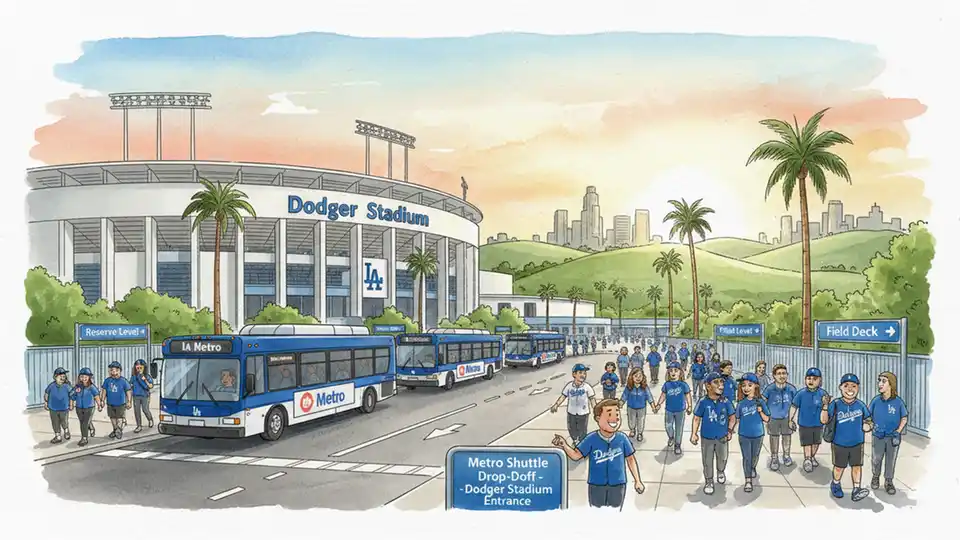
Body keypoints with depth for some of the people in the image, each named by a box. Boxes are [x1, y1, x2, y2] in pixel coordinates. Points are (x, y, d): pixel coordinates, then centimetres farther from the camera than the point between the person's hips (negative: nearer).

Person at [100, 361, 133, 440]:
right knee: (112, 418, 16)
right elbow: (104, 391, 4)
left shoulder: (123, 381, -12)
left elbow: (128, 391, -6)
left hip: (121, 404, -4)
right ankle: (115, 430, 33)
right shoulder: (107, 380, -4)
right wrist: (102, 401, 3)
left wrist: (129, 402, -7)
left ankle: (119, 431, 14)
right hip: (110, 404, 4)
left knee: (120, 418, 1)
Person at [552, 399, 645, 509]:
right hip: (596, 484, -1)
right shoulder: (592, 439, -13)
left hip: (618, 484, 1)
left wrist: (637, 480, 3)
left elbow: (630, 459, 1)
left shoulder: (622, 438, -10)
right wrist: (564, 445, -32)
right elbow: (576, 455, -13)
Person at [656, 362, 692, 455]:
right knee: (668, 426, 12)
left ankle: (677, 445, 23)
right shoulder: (667, 384, -6)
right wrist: (659, 404, -4)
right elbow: (663, 395, 3)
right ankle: (671, 437, 43)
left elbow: (687, 396, -5)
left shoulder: (683, 384, -12)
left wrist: (689, 406, -8)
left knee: (679, 428, 8)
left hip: (680, 410, -2)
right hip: (669, 410, 2)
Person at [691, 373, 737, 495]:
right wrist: (694, 434, -10)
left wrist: (730, 430, -6)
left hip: (722, 437, 2)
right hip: (707, 437, -2)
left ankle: (720, 472, 52)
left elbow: (732, 417, 1)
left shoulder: (726, 402, -13)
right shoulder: (703, 402, -17)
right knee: (707, 461, 8)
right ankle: (708, 482, 26)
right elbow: (697, 418, -8)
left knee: (722, 458, 22)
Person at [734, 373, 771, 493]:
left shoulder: (760, 402, -8)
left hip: (758, 435, 1)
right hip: (744, 435, -1)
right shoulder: (741, 403, -6)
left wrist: (760, 411, -21)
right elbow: (737, 419, 2)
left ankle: (753, 468, 49)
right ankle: (748, 480, 13)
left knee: (755, 457, 18)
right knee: (746, 458, 3)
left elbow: (766, 420, -5)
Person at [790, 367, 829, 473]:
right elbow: (794, 407, -6)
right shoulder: (801, 394, -14)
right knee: (807, 443, 5)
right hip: (805, 424, -3)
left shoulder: (822, 393, -10)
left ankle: (812, 457, 40)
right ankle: (807, 460, 18)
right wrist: (791, 420, -4)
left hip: (818, 424, 3)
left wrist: (826, 404, -26)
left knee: (816, 442, 18)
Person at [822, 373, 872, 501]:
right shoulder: (835, 404, -12)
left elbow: (867, 419, 9)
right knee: (839, 466, 13)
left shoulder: (861, 405, -5)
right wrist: (825, 406, -27)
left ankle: (856, 490, 9)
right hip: (839, 443, -1)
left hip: (857, 443, 1)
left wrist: (868, 425, -14)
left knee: (857, 466, 2)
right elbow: (824, 420, -13)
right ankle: (835, 485, 36)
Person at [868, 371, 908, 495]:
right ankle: (876, 477, 37)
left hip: (893, 437, -1)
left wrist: (898, 432, -9)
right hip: (878, 436, 1)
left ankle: (888, 482, 27)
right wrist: (873, 426, -8)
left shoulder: (898, 401, -13)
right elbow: (869, 416, 6)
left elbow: (904, 419, 0)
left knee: (891, 460, 10)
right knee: (877, 459, 13)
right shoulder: (876, 400, -8)